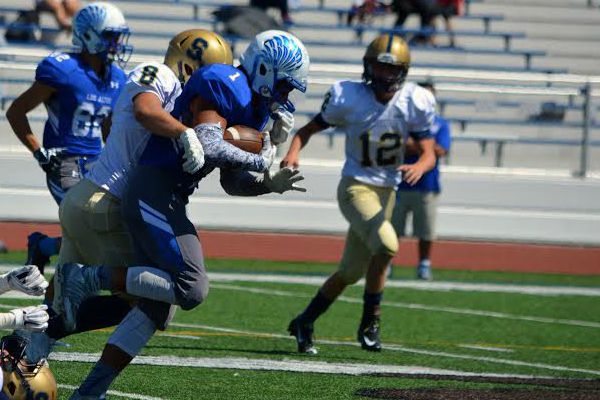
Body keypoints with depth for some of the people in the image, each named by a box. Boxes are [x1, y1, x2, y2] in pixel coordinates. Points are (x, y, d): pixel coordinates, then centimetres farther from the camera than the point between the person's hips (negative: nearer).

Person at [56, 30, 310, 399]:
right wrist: (259, 161, -13)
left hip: (165, 199, 10)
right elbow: (208, 149, -25)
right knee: (192, 288, -18)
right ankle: (88, 279, -12)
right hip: (154, 192, -10)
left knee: (156, 308, 9)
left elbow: (232, 183, 23)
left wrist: (271, 185, 6)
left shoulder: (253, 109, 19)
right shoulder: (224, 86, -10)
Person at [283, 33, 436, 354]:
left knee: (351, 272, 12)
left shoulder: (414, 103, -5)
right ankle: (369, 322, -13)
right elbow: (308, 130, -1)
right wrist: (293, 152, -21)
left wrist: (419, 167, -31)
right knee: (386, 244, -29)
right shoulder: (348, 99, -11)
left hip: (386, 192, 5)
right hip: (355, 186, -5)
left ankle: (304, 323, 31)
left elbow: (429, 153, -8)